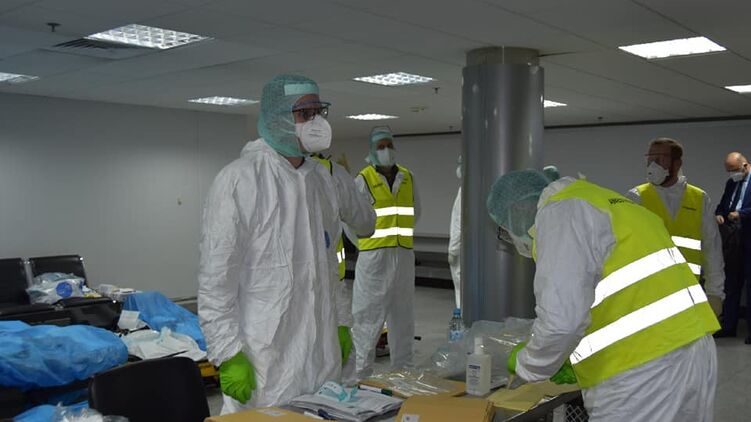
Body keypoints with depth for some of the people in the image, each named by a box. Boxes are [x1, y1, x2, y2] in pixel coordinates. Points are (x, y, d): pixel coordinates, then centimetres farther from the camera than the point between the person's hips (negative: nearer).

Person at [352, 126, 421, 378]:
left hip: (404, 256, 5)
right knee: (369, 315, -3)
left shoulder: (407, 178, 9)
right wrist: (368, 241, 2)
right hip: (373, 256, -5)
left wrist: (398, 232, 13)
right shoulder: (364, 179, -6)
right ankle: (361, 373, 6)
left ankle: (402, 370, 23)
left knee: (402, 314, 12)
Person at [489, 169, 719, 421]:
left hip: (643, 374, -9)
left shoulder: (559, 213, -7)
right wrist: (580, 366, 21)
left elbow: (562, 319, -20)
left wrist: (527, 365, -2)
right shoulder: (597, 204, 22)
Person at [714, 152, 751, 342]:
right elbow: (722, 204, 18)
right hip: (733, 240, 7)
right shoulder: (731, 183, 13)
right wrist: (719, 214, -2)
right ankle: (729, 326, 20)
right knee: (731, 282, 12)